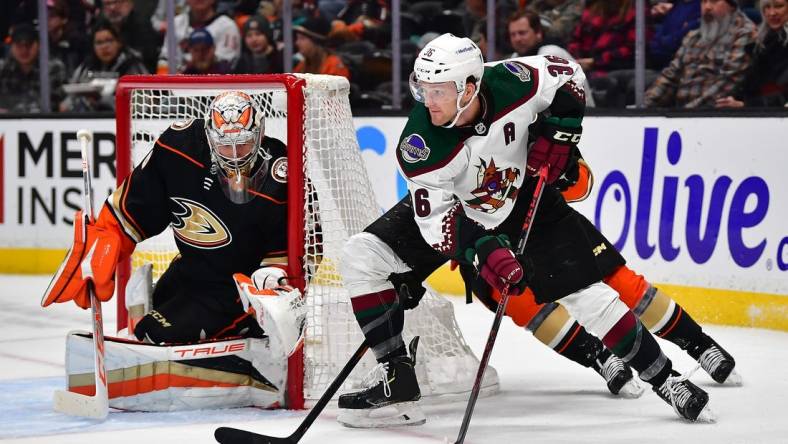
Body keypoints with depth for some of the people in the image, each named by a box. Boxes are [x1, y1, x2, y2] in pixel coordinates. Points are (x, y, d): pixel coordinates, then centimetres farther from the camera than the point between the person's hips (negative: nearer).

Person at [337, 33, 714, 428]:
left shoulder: (511, 82, -29)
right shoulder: (420, 144, -31)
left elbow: (567, 75, -8)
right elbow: (436, 217, -27)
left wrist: (558, 131, -18)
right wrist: (481, 250, -41)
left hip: (525, 198, 0)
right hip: (453, 206, 0)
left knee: (586, 294, -7)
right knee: (360, 257, -16)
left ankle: (665, 379, 10)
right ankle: (395, 379, -11)